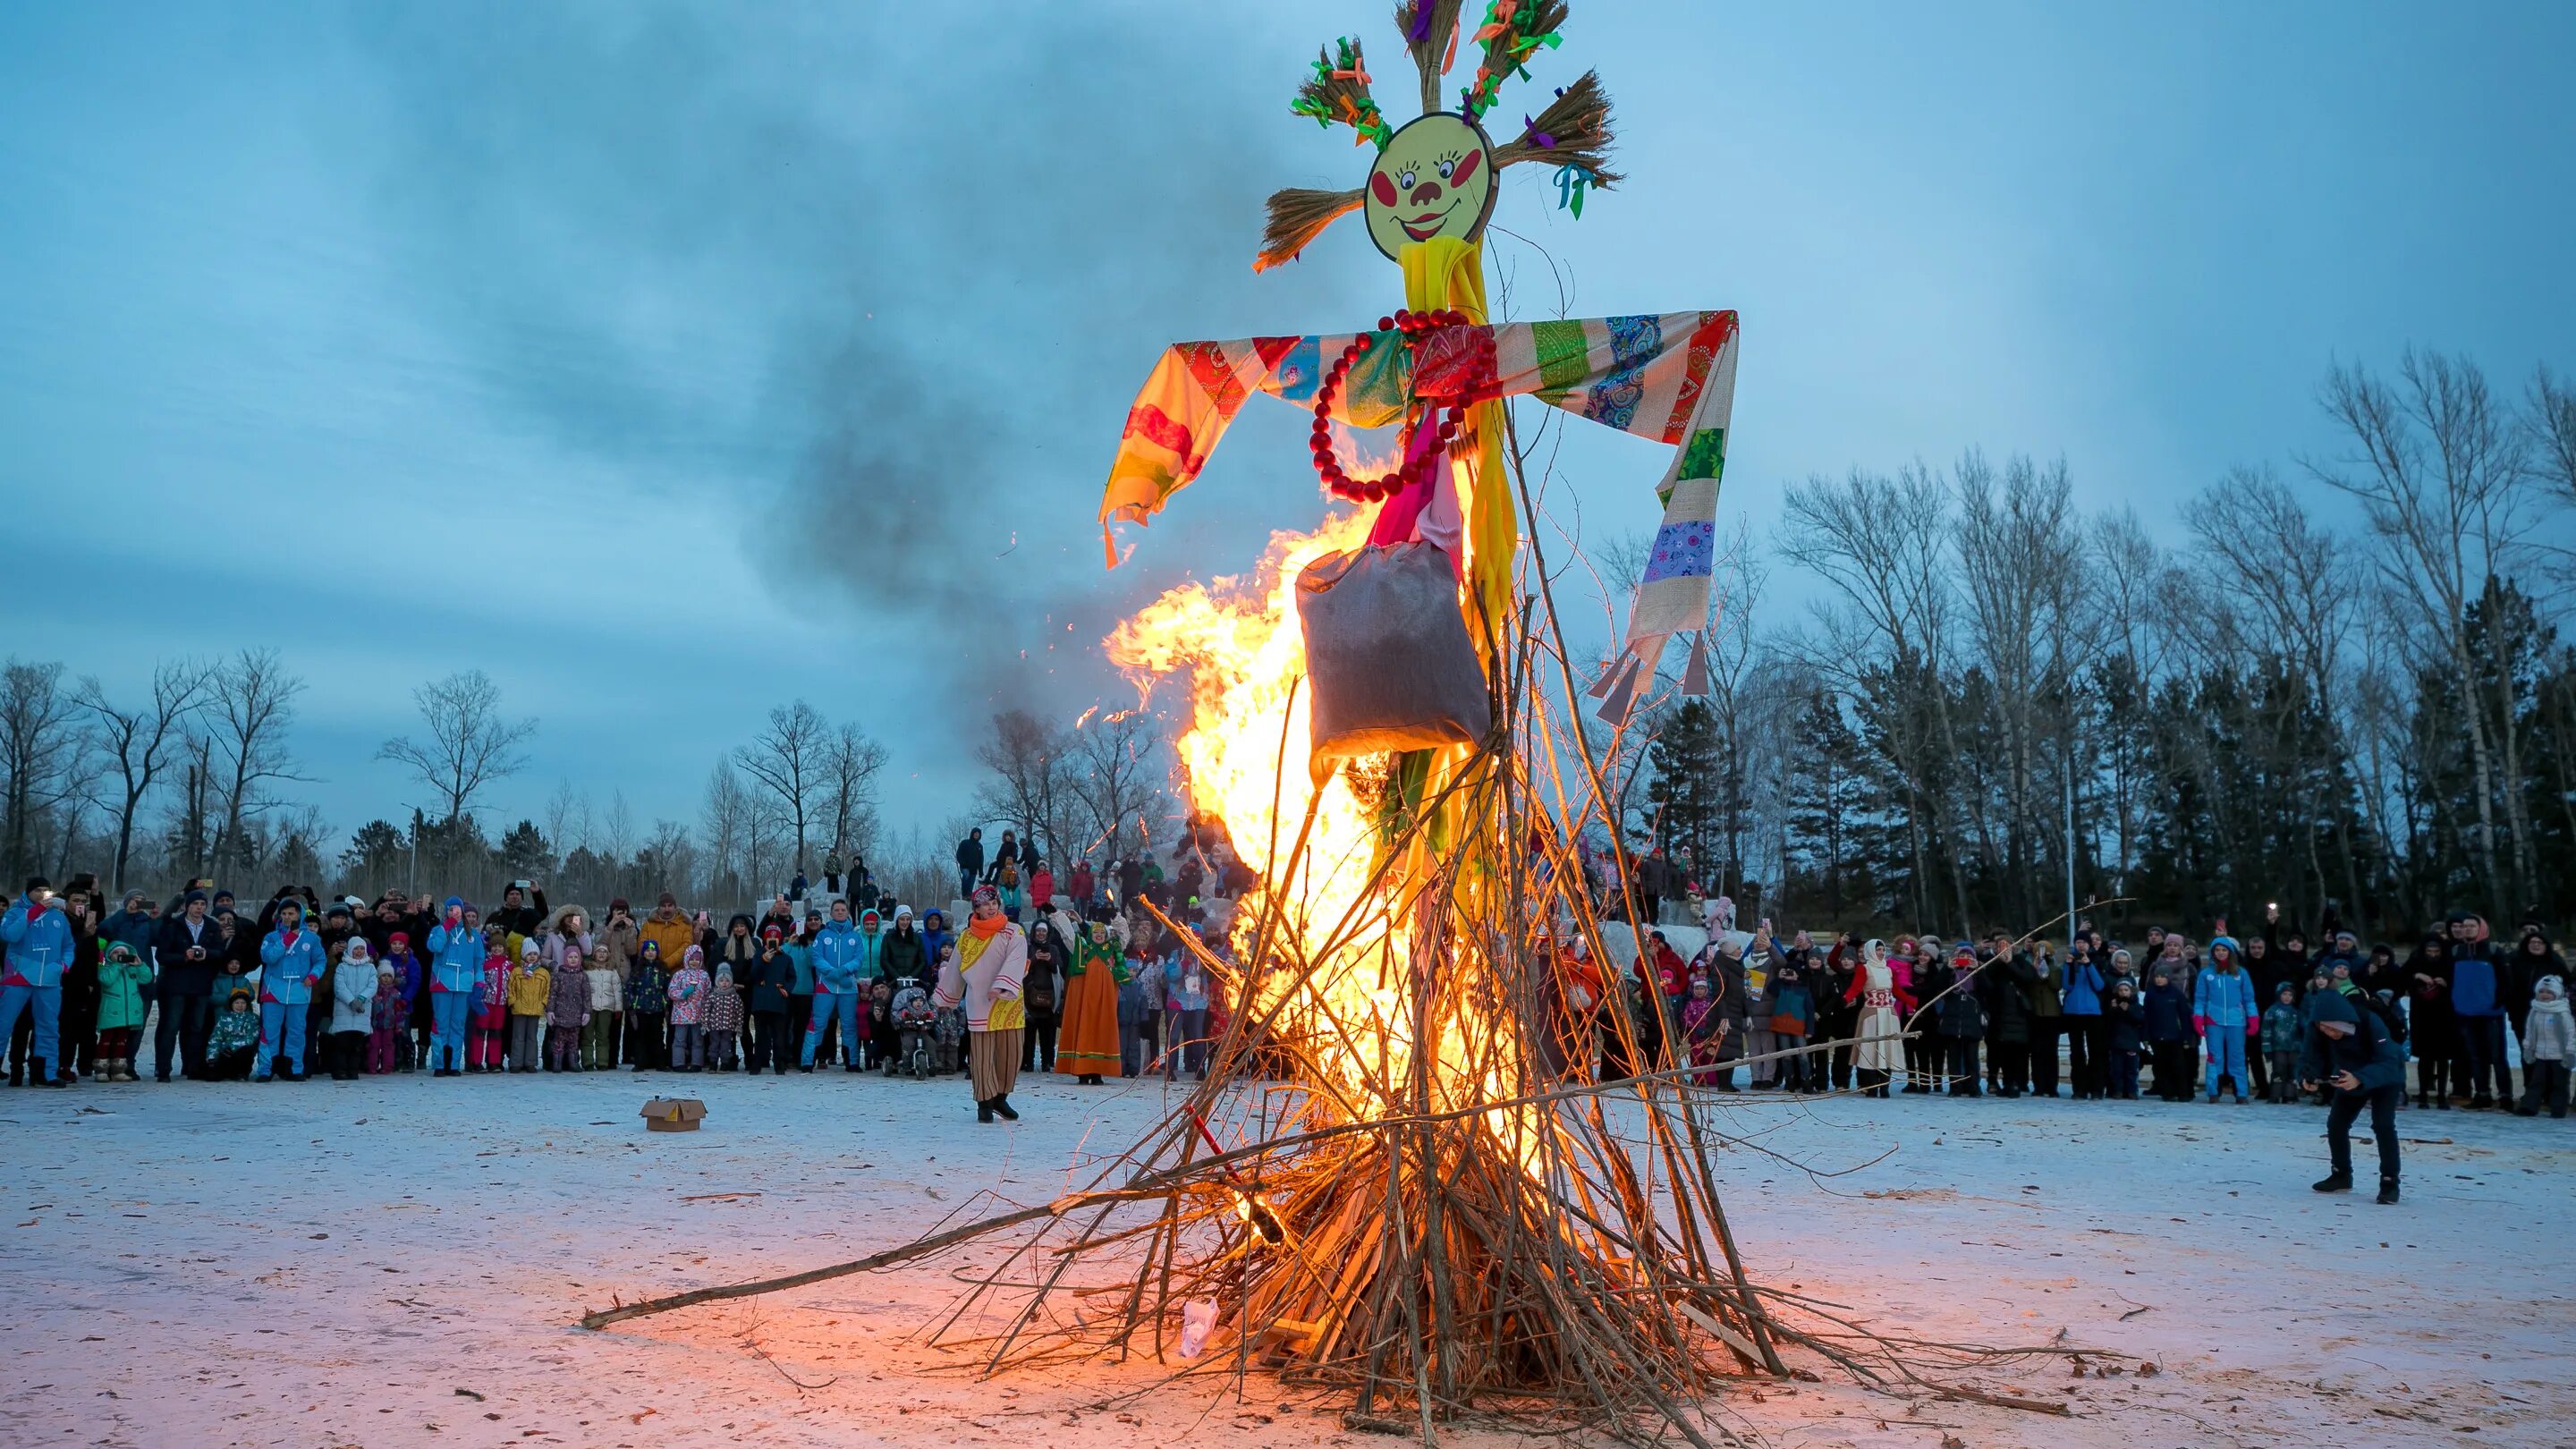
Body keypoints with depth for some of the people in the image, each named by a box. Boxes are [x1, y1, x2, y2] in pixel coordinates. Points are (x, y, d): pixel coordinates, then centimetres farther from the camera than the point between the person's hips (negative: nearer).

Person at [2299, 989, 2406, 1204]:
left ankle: (2389, 1182, -9)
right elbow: (2311, 1058, -22)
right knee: (2335, 1124, 2)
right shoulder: (2316, 1029, -28)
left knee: (2383, 1125, -20)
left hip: (2386, 1077, -4)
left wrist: (2360, 1079, -60)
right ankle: (2342, 1175, 22)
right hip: (2350, 1079, 5)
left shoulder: (2369, 1022, -40)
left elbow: (2389, 1063, -44)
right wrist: (2307, 1077, -46)